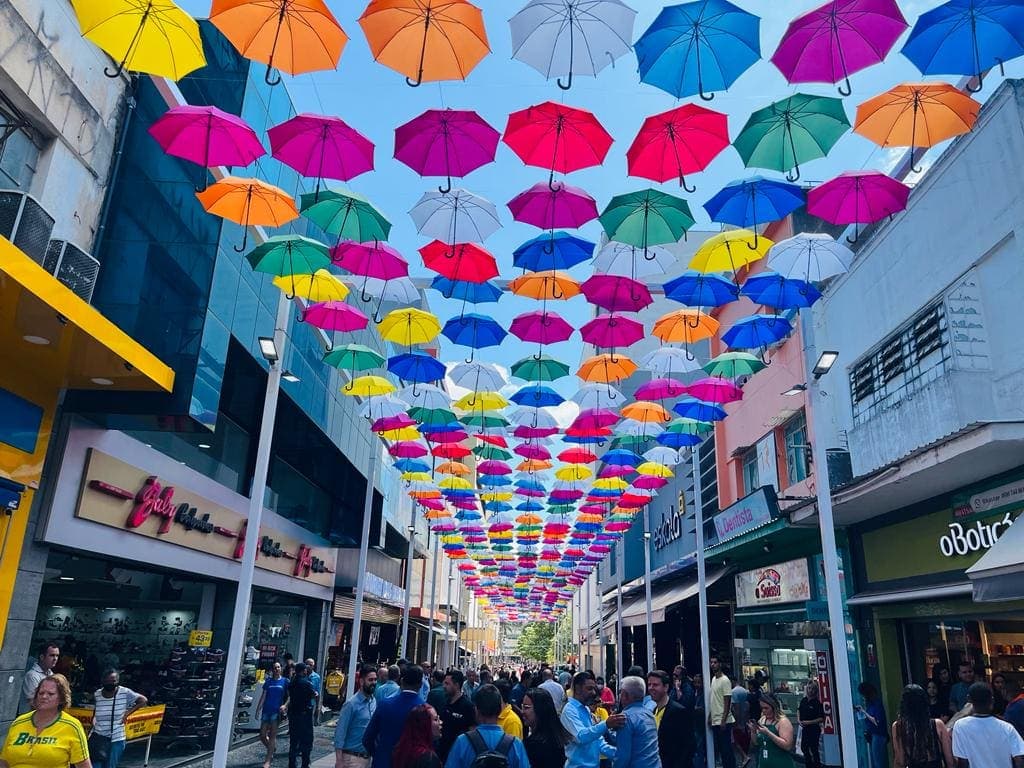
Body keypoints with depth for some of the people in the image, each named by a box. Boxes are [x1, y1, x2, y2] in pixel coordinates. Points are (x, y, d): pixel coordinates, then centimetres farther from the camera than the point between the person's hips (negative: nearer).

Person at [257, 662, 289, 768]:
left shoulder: (285, 681, 0)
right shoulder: (268, 681, 6)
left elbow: (290, 696, 0)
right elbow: (263, 696, 8)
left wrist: (284, 705, -15)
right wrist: (258, 709, 4)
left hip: (277, 711, -3)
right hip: (266, 710, 3)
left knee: (272, 735, -3)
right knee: (262, 735, 4)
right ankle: (272, 750, 30)